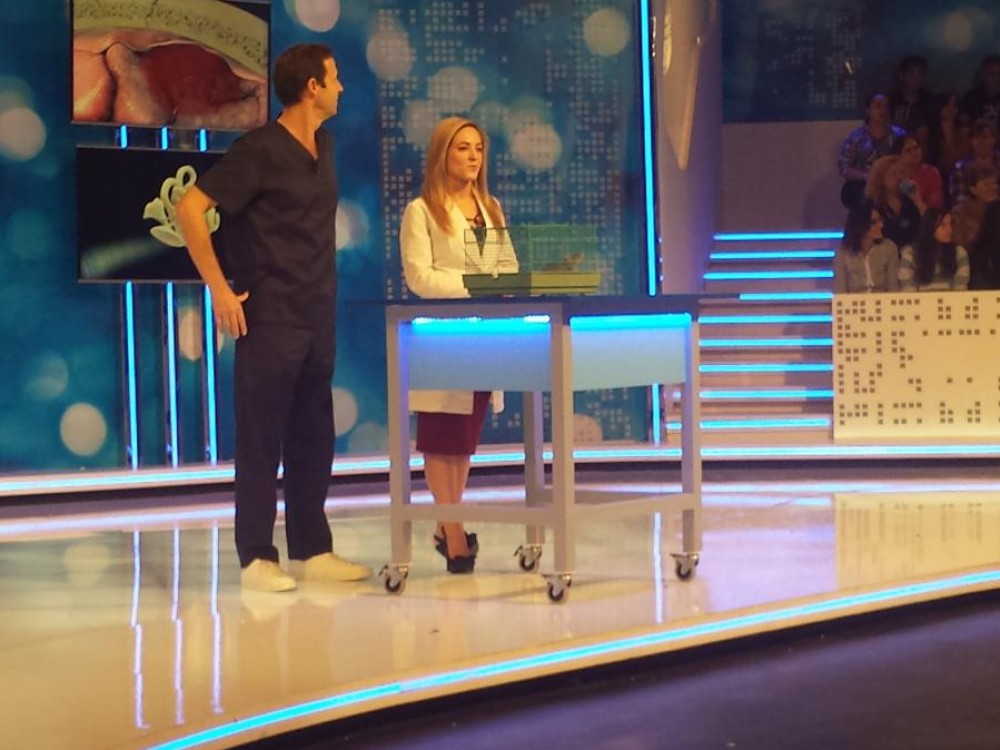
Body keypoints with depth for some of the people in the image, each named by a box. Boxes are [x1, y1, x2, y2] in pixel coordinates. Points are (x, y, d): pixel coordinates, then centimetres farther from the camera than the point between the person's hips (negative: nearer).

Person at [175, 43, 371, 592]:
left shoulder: (323, 146, 12)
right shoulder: (260, 150, -12)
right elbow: (190, 208, -17)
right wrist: (219, 289, -17)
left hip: (316, 317, 8)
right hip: (269, 317, -8)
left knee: (313, 438, 10)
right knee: (262, 438, -3)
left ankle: (312, 550, 17)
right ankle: (256, 558, 2)